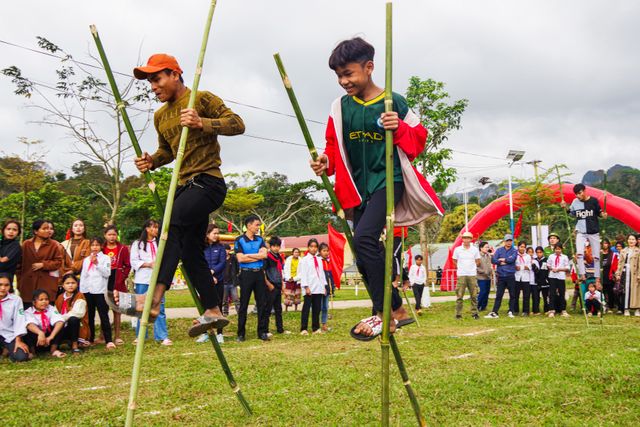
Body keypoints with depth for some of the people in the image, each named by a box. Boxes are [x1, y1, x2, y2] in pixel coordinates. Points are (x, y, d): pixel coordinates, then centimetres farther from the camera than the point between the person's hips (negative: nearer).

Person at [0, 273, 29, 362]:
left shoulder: (16, 299, -4)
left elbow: (19, 320, -5)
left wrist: (18, 340, -11)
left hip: (10, 335, 0)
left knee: (22, 356, -21)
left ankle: (10, 350, 15)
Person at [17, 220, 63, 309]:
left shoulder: (54, 245, 2)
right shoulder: (26, 244, 7)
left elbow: (58, 262, -1)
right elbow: (20, 264, 9)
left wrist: (43, 265, -11)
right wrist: (19, 282, 5)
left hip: (46, 285, -2)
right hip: (28, 284, 2)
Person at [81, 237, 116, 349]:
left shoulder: (105, 258, 2)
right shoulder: (86, 259, 17)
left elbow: (107, 273, -9)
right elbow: (83, 275, 17)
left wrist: (97, 263, -17)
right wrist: (81, 290, 11)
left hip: (100, 290, -5)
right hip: (87, 290, 5)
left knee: (104, 315, -10)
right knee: (90, 316, 11)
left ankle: (108, 341, -15)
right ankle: (90, 339, 21)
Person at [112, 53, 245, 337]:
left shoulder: (202, 99, -4)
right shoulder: (160, 116, 18)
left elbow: (237, 124, -12)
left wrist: (202, 123, -26)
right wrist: (151, 161, 7)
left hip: (208, 181, -9)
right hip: (184, 186, 9)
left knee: (171, 223, -30)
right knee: (189, 252, 7)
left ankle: (153, 299, -37)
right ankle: (213, 311, 16)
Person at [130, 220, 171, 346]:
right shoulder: (137, 244, 6)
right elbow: (134, 261, -3)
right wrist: (148, 264, -12)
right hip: (143, 280, -2)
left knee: (159, 307, -5)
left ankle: (162, 336, -6)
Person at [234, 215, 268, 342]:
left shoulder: (260, 240, 10)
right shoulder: (239, 240, -2)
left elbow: (264, 254, -5)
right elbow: (240, 258, -13)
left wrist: (248, 255, -10)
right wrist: (257, 257, -7)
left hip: (259, 273, 4)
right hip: (246, 273, -4)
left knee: (262, 303, 4)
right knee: (243, 305, 1)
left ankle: (262, 332, 10)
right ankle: (241, 334, 7)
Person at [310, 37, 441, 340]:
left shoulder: (394, 102, -7)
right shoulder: (341, 107, 5)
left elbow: (419, 137, -2)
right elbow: (336, 146, 11)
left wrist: (399, 129, -22)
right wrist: (327, 162, -10)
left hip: (388, 180, -6)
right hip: (359, 186, 6)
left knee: (364, 238, -25)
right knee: (364, 257, 6)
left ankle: (387, 311, -13)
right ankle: (394, 311, 20)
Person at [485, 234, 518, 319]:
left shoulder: (514, 251, 4)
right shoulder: (499, 250, 7)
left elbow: (511, 259, -14)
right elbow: (493, 260, -4)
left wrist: (502, 259, -3)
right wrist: (501, 263, -12)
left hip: (510, 276, 0)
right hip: (501, 276, 0)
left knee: (512, 295, 5)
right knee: (498, 295, 1)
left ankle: (511, 312, 15)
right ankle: (494, 312, 0)